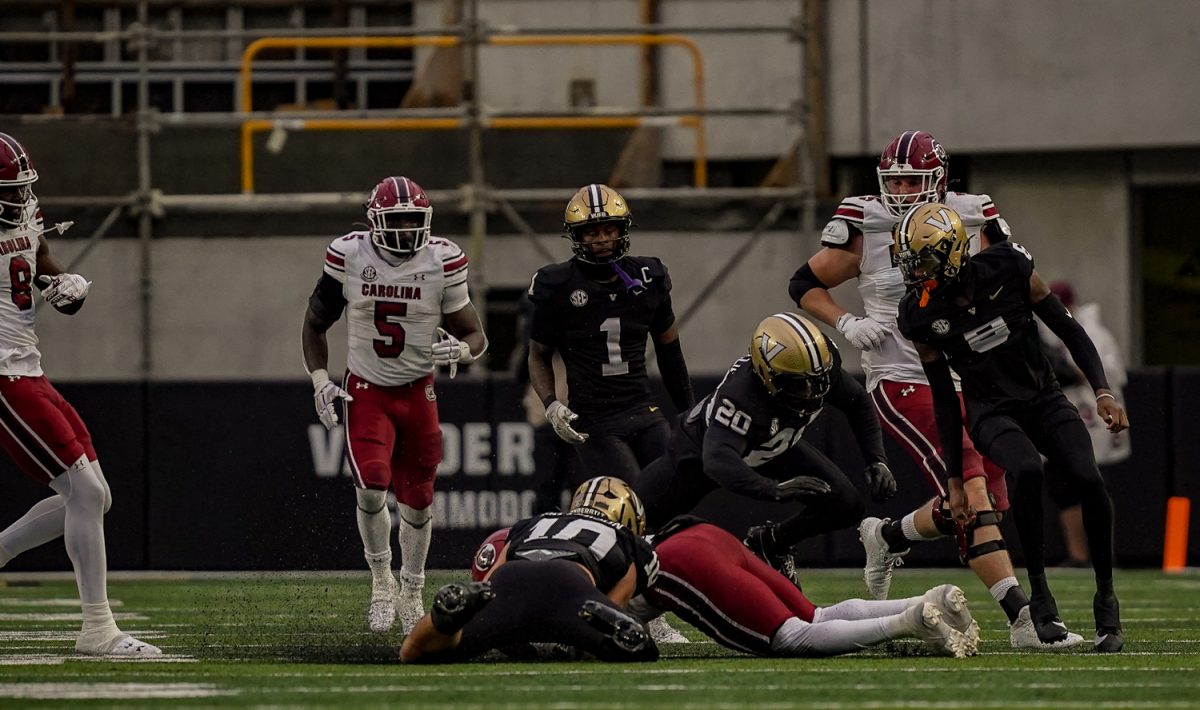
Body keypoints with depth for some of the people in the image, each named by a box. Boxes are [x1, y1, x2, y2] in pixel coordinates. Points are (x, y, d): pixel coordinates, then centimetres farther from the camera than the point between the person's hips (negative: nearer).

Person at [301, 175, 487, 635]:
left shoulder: (442, 262, -11)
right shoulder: (348, 257, -11)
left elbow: (475, 335, -4)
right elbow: (315, 325, 4)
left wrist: (461, 350, -27)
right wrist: (320, 380, -7)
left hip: (418, 391, 1)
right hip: (366, 391, -1)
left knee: (418, 500, 7)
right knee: (372, 487, -21)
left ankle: (411, 595, 28)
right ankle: (381, 580, 1)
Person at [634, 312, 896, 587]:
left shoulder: (819, 364, -28)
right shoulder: (741, 392, -46)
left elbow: (857, 402, -7)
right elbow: (717, 460, -57)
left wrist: (877, 460, -17)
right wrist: (775, 489, -71)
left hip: (774, 449, 5)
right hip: (701, 448, -5)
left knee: (847, 507, -10)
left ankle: (770, 542, 16)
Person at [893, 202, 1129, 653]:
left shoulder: (1007, 269, -13)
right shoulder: (921, 315, -9)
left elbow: (1068, 331, -3)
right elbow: (944, 399, 0)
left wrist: (1102, 392, -15)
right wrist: (955, 480, 1)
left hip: (1044, 398, 1)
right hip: (992, 410, -1)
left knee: (1088, 480, -23)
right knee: (1027, 472, -33)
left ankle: (1106, 599, -6)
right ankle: (1039, 596, -20)